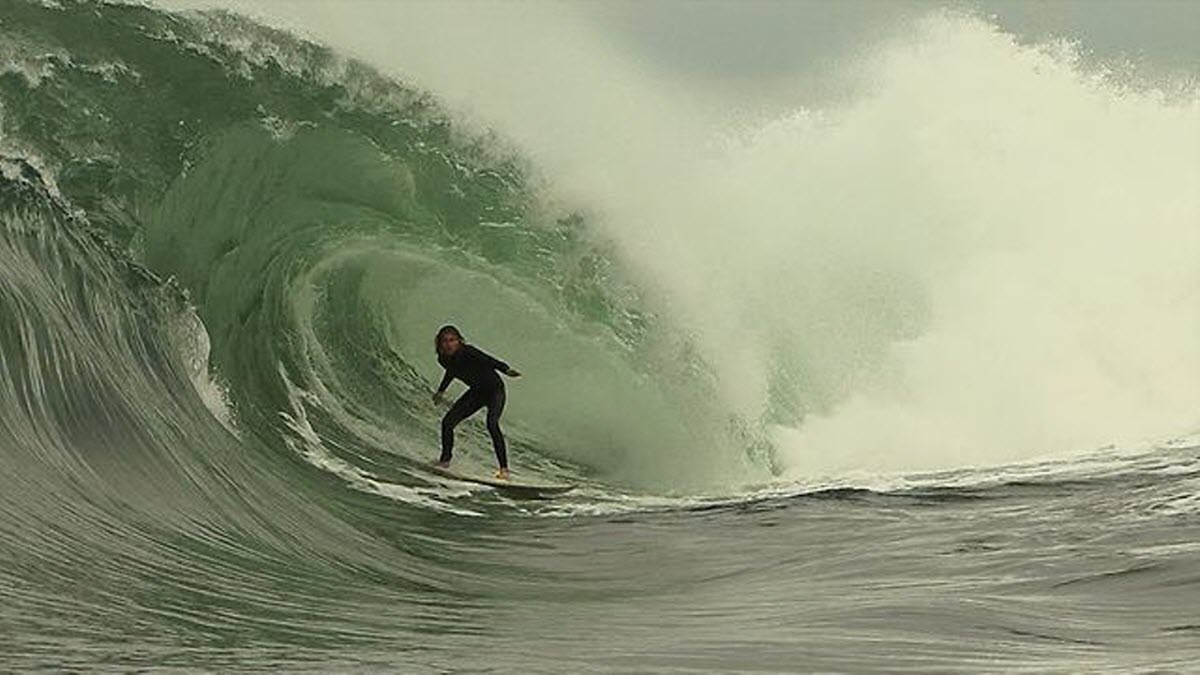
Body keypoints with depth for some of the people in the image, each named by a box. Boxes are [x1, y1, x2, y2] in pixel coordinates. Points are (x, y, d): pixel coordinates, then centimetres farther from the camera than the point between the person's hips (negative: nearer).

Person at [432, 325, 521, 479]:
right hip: (476, 392, 7)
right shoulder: (444, 359, -6)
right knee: (448, 422, 1)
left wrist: (506, 370, -51)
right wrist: (440, 391, 27)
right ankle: (445, 460, 23)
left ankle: (504, 468, -27)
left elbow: (489, 361, -34)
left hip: (494, 389, -7)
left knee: (492, 424, -29)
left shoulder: (467, 352, -27)